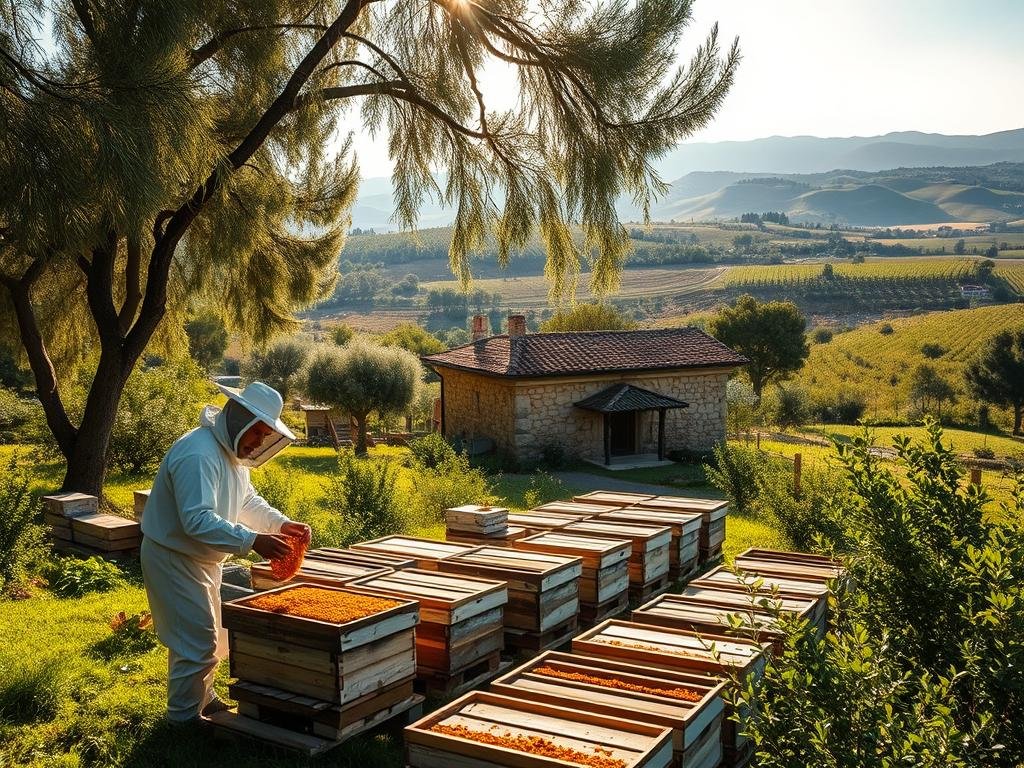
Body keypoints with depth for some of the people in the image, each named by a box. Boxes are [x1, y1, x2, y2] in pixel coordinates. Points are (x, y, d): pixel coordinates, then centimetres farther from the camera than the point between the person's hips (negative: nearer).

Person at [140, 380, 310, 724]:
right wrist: (252, 541, -41)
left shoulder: (231, 450, 3)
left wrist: (281, 523, -4)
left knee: (208, 635, 22)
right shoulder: (198, 454, -30)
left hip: (201, 558, 10)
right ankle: (183, 718, 10)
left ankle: (203, 699, 39)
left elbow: (248, 501, 12)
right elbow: (198, 520, -37)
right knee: (199, 642, -6)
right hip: (174, 559, -10)